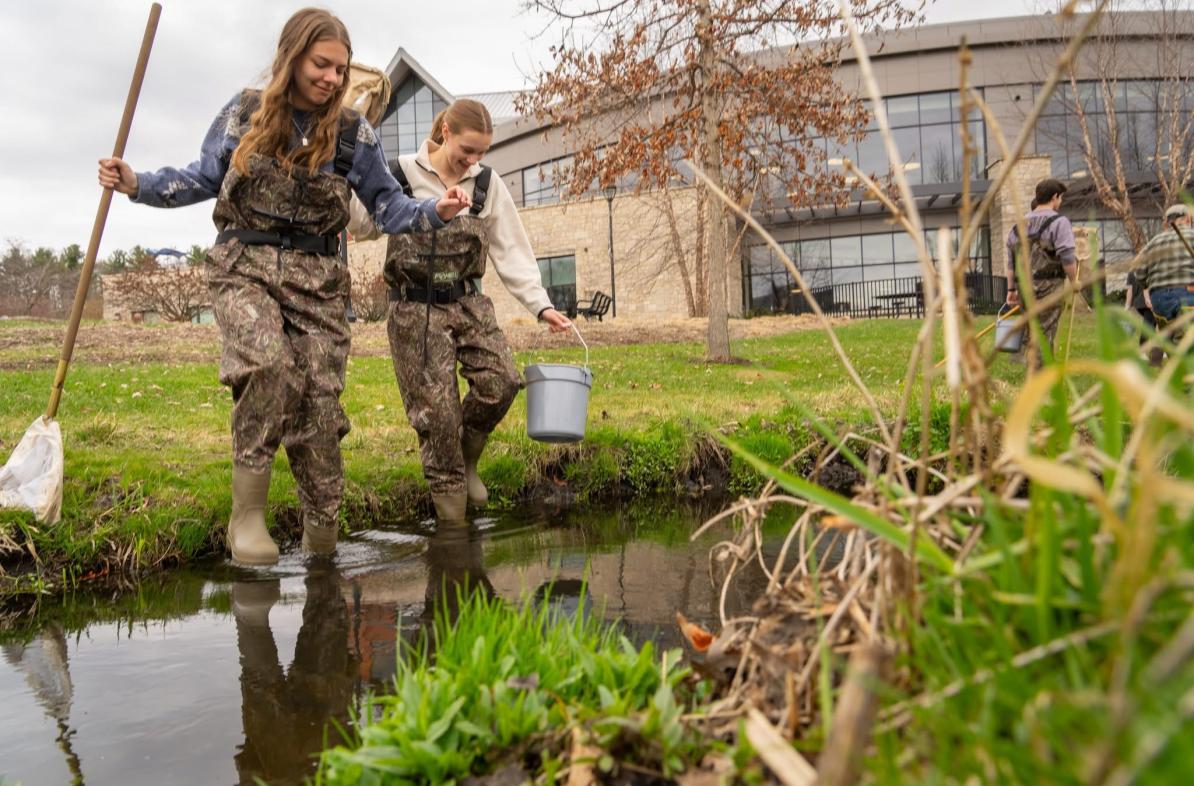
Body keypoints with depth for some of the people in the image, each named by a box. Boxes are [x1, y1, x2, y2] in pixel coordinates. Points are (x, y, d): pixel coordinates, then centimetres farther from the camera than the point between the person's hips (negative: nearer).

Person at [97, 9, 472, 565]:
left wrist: (435, 212, -11)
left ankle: (322, 539, 13)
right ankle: (246, 514, -20)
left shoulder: (352, 134, 4)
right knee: (265, 362, -31)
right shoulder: (244, 114, 4)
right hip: (245, 265, -1)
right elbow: (204, 180, 12)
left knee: (319, 404, -3)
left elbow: (387, 205, 8)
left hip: (317, 276, 1)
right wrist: (137, 184, -1)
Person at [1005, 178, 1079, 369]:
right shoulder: (1058, 222, -6)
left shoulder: (1019, 225, 15)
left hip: (1024, 287, 6)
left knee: (1033, 334, 15)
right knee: (1044, 336, -5)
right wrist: (1074, 281, -1)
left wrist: (1011, 289, 19)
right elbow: (1068, 258, -14)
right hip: (1048, 288, -6)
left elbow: (1011, 261, 15)